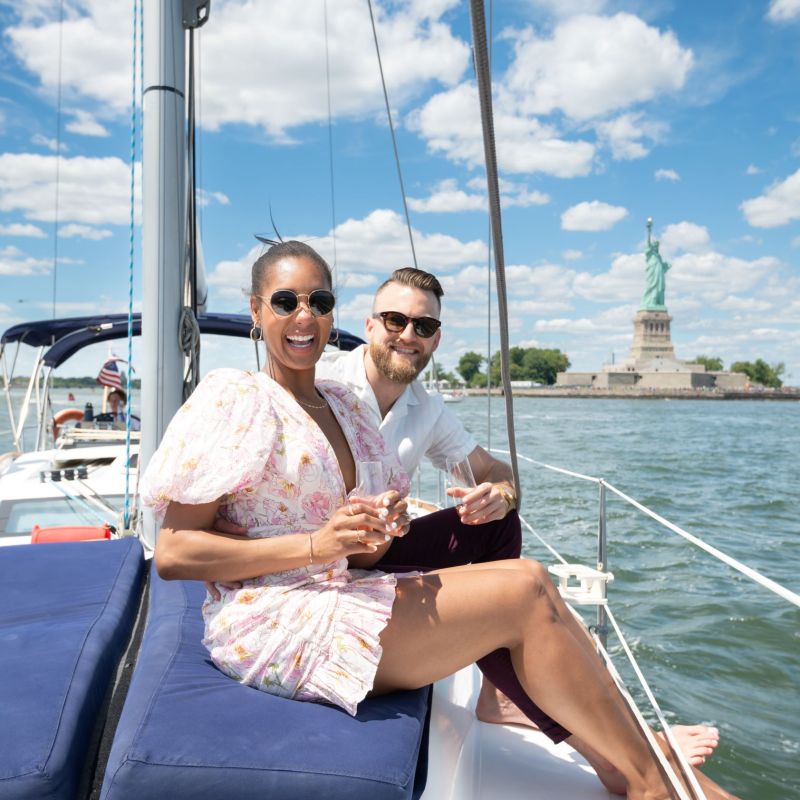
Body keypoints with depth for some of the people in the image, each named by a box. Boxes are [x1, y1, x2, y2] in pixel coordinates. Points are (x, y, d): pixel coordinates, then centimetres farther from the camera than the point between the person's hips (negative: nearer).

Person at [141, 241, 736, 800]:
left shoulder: (341, 406, 14)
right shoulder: (234, 400, -8)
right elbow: (173, 555, -14)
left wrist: (382, 530, -7)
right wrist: (316, 544, -22)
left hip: (339, 593, 7)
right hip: (268, 619, -7)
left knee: (530, 575, -7)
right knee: (522, 596, -16)